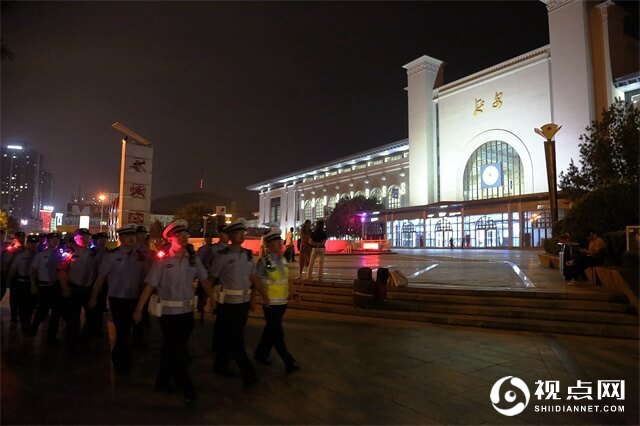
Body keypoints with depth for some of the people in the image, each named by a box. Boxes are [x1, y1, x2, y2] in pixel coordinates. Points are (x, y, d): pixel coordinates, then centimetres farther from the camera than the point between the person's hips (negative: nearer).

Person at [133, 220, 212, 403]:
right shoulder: (162, 259, -10)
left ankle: (163, 381, 38)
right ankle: (187, 388, 20)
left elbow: (204, 280, 4)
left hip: (187, 310, 4)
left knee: (173, 348, 18)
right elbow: (150, 285, -11)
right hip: (169, 311, -4)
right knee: (177, 350, 5)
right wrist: (138, 309, -11)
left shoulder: (193, 258, 0)